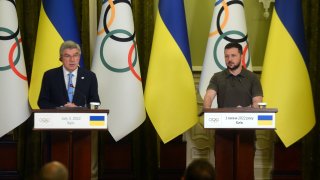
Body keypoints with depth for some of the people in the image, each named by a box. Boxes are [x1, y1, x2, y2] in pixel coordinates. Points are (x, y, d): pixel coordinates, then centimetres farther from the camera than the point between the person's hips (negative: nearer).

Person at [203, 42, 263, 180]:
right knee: (222, 167, 1)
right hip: (223, 130, 1)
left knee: (245, 167, -2)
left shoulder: (252, 78, 5)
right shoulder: (217, 78, 8)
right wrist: (207, 110, -30)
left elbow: (258, 103, -2)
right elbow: (208, 96, -7)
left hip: (245, 130, -1)